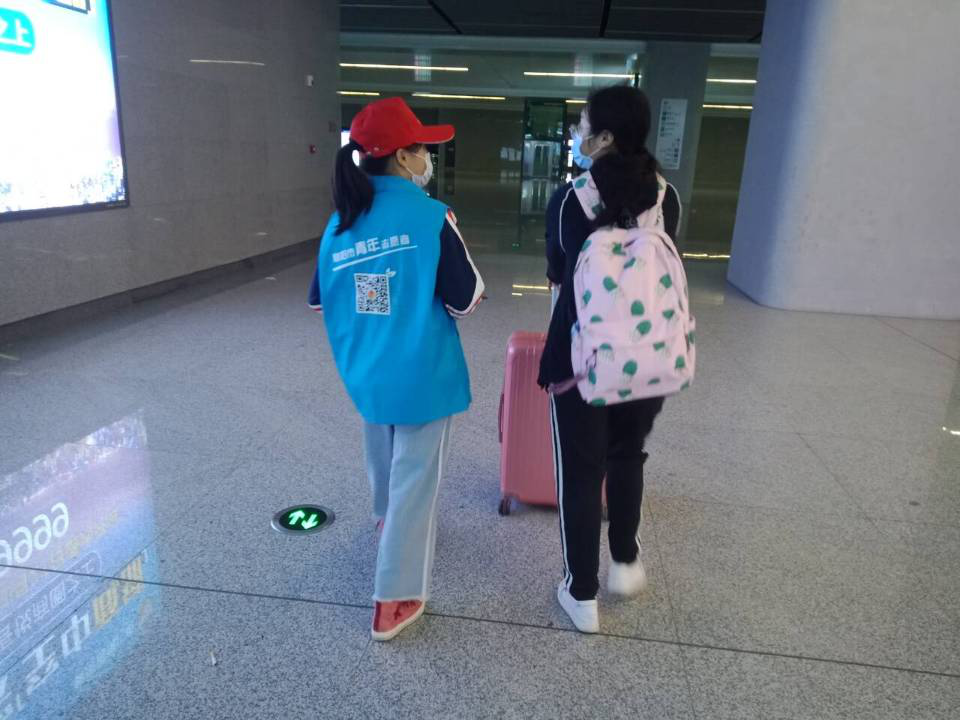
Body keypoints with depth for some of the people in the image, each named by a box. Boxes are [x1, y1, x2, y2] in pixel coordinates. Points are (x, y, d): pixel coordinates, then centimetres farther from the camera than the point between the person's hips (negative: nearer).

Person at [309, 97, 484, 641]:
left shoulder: (340, 223, -1)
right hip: (423, 374, -6)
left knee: (386, 460, 29)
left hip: (365, 372, 6)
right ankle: (395, 601, 13)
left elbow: (321, 302, 7)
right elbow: (465, 301, -13)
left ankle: (389, 520, 57)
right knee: (415, 478, 5)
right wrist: (475, 287, 6)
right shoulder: (432, 217, -17)